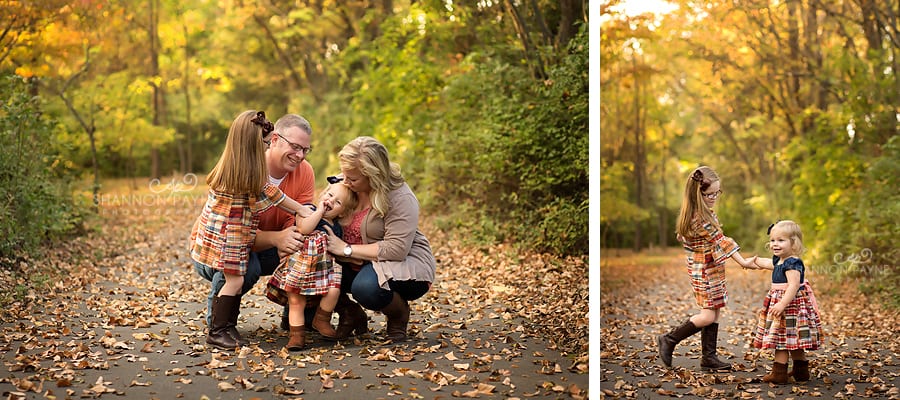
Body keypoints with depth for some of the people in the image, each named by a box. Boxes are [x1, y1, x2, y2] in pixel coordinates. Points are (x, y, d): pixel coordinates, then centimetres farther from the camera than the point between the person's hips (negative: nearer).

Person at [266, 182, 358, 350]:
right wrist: (319, 211, -9)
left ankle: (321, 320, 4)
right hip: (299, 264, -3)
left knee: (333, 291, -20)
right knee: (295, 301, -6)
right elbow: (304, 228, -15)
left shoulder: (336, 228, 17)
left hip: (324, 266, 3)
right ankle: (297, 334, 6)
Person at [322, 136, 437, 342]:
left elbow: (396, 249, -28)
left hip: (406, 265, -6)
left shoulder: (400, 198, -22)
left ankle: (399, 315, 0)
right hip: (359, 265, 6)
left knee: (367, 287, -37)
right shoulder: (343, 184, -4)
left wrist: (346, 249, -26)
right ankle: (351, 314, 9)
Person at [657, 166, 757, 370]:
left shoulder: (700, 212, 5)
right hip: (705, 270, -10)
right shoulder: (700, 218, -25)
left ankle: (709, 357, 15)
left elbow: (682, 237, 16)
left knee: (714, 312, 10)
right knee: (707, 316, -7)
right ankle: (669, 340, 6)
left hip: (712, 269, 10)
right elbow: (719, 242, -23)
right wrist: (743, 262, -20)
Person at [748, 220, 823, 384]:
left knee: (782, 338, -6)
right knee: (793, 341, 16)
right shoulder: (779, 260, 11)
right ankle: (801, 371, 25)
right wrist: (755, 261, 50)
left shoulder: (792, 263, -20)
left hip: (791, 304, -10)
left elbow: (793, 286, -29)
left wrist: (782, 304, -35)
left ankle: (779, 373, -1)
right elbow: (768, 263, 35)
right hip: (780, 301, 10)